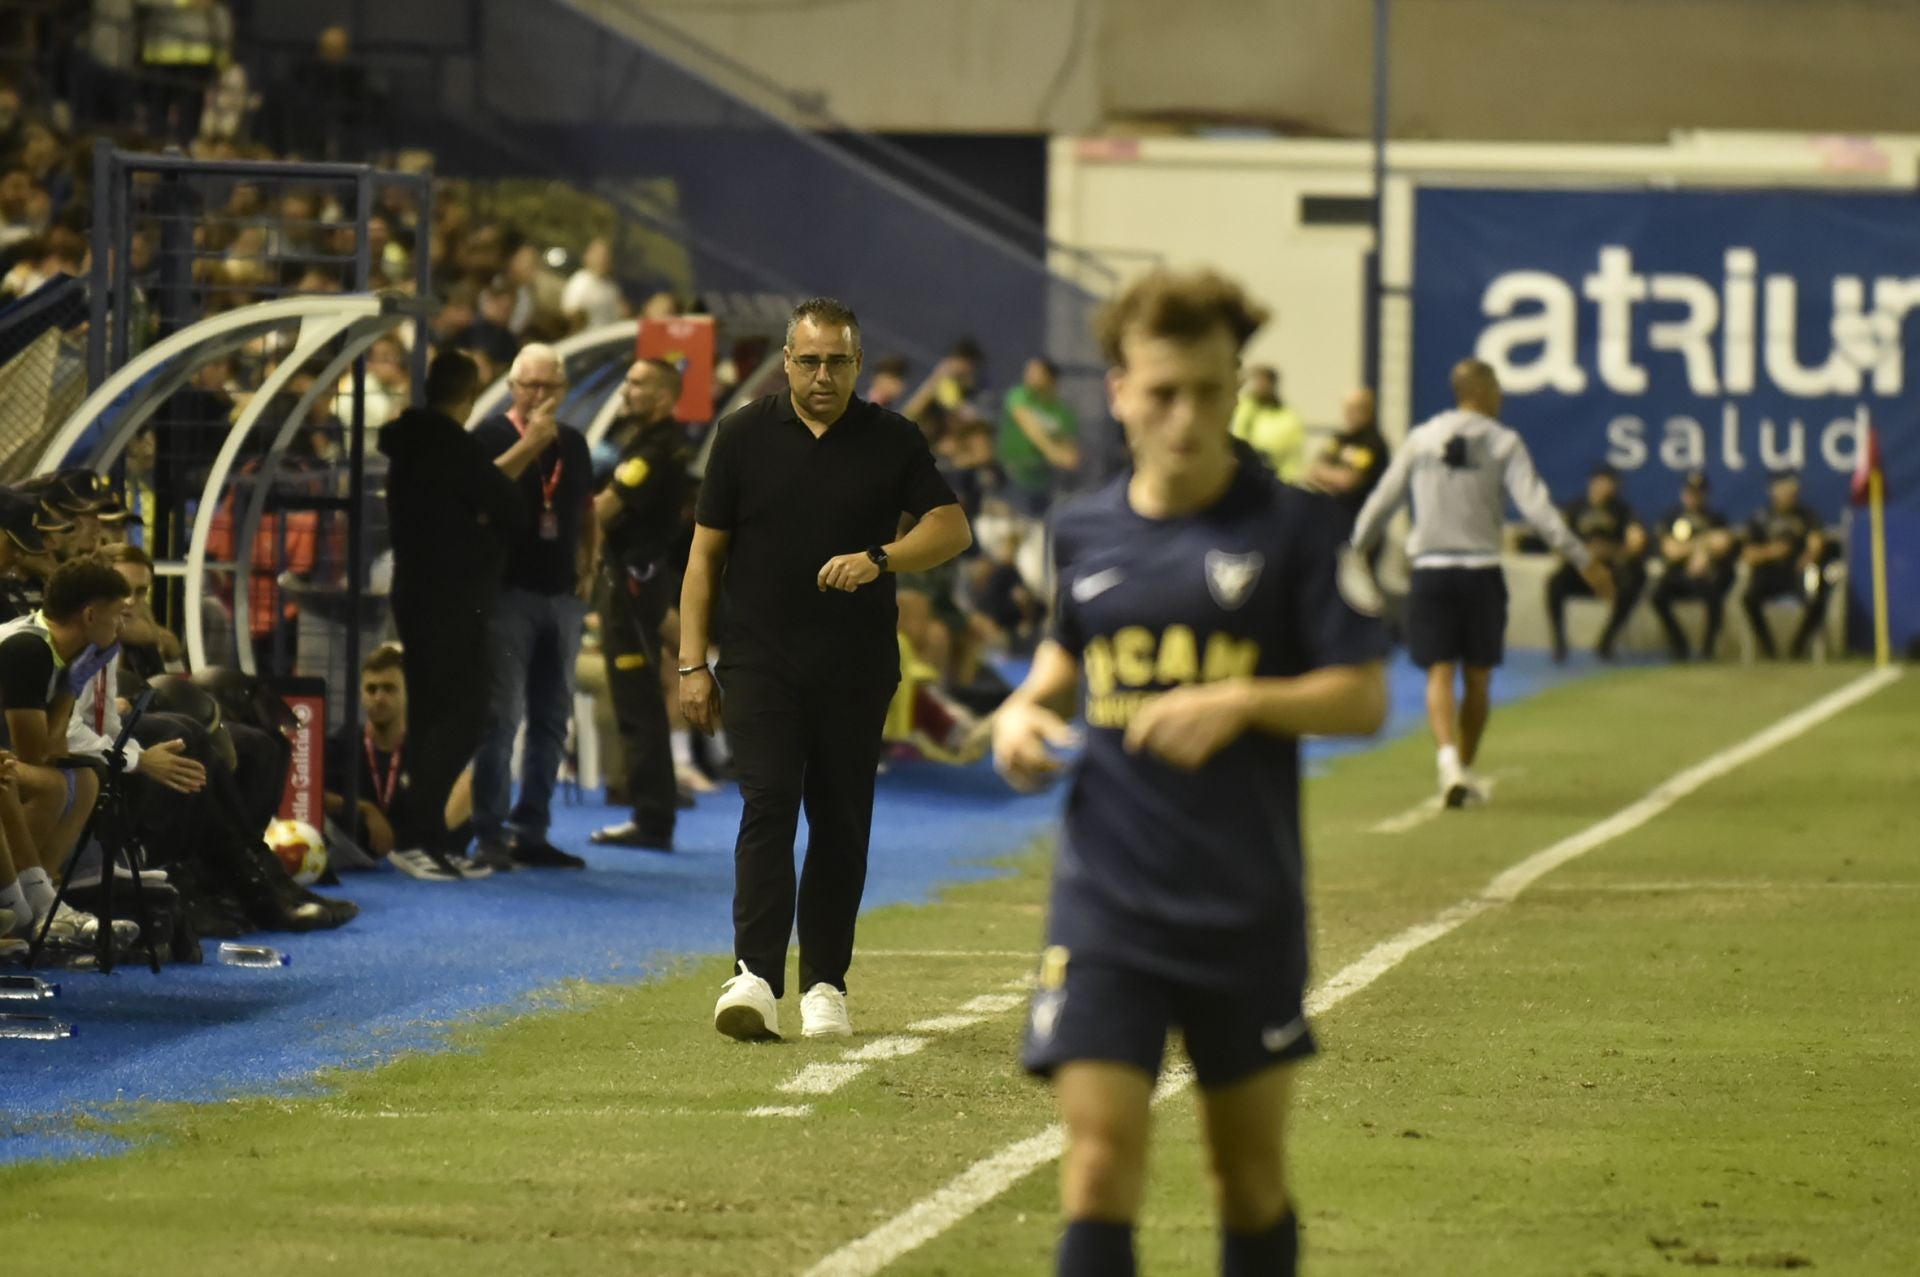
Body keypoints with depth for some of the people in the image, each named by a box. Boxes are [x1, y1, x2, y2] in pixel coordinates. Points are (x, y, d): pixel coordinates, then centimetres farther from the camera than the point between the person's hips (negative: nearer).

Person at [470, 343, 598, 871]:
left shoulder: (573, 443, 13)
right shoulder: (492, 434, -4)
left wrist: (588, 570, 10)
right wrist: (531, 441, -24)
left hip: (562, 596, 6)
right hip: (510, 592, -6)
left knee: (551, 719, 8)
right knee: (500, 716, -9)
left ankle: (532, 833, 14)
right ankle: (490, 834, -7)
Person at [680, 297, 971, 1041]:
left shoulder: (893, 442, 5)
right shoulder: (744, 437, 5)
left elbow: (952, 528, 0)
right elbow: (706, 553, 6)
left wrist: (880, 559, -19)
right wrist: (692, 664, 0)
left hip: (858, 671, 1)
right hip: (762, 664, -1)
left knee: (842, 825, 5)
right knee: (767, 809, -13)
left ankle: (825, 983, 13)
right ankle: (755, 978, -21)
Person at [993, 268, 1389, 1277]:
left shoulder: (1291, 526, -5)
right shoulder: (1085, 531, 5)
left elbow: (1361, 698, -6)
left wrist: (1239, 704, -20)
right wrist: (1026, 708, 5)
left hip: (1248, 906, -1)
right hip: (1105, 899, 1)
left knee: (1250, 1174, 12)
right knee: (1098, 1170, -11)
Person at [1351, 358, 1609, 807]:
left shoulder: (1421, 439, 6)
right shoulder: (1503, 442, 0)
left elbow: (1381, 504, 9)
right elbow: (1536, 506, -10)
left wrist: (1355, 551, 23)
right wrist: (1583, 560, -11)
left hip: (1430, 569, 1)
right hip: (1481, 571, -1)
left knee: (1440, 673, -4)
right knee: (1478, 677, 13)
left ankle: (1449, 758, -27)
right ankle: (1465, 770, 20)